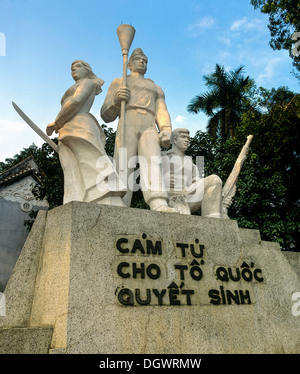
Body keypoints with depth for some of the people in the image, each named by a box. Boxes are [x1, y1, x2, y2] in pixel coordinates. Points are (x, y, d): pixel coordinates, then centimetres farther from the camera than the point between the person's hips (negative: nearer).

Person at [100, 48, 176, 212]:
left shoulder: (156, 89, 36)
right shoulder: (118, 83, 29)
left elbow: (163, 115, 18)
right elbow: (106, 115, 17)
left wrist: (166, 132, -5)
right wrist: (116, 100, -6)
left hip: (149, 130, 1)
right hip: (127, 127, -1)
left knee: (152, 163, -28)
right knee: (124, 170, -23)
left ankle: (159, 206, -48)